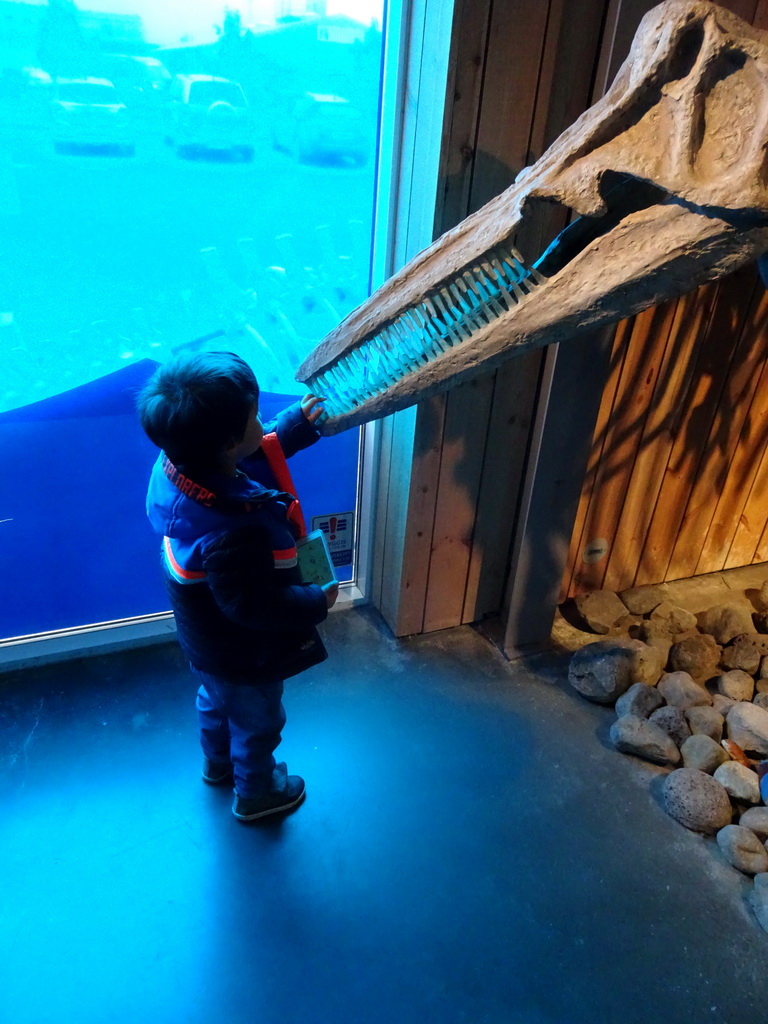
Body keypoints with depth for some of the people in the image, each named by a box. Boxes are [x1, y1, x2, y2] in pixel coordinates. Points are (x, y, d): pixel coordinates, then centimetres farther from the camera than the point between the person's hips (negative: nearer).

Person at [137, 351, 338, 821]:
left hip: (205, 640, 8)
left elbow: (258, 453, -1)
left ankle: (218, 763, 65)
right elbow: (256, 607, -34)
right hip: (245, 655, -8)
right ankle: (257, 794, 53)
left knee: (217, 702, 35)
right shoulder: (234, 534, -47)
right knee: (257, 722, 24)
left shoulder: (181, 464, -21)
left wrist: (299, 425, -2)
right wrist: (318, 602, -20)